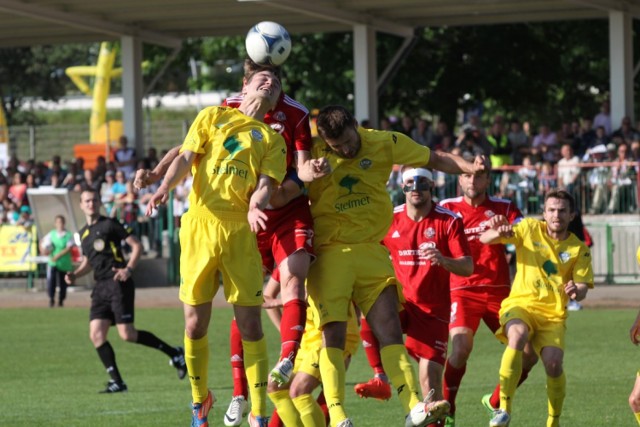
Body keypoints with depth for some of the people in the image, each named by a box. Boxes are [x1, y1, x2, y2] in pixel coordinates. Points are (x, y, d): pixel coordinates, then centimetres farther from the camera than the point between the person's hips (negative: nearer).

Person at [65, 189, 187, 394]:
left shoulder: (109, 225, -1)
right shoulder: (83, 233, 19)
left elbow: (136, 245, -3)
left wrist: (128, 269, -16)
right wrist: (74, 275, 12)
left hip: (118, 284, -7)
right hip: (100, 287, 7)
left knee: (127, 334, -13)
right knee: (96, 334, -8)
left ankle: (174, 353, 3)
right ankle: (116, 381, -4)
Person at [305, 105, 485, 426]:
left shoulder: (384, 144, 0)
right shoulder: (313, 153, -6)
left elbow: (434, 159, 8)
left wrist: (469, 168, -7)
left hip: (371, 252, 3)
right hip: (329, 253, -3)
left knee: (390, 330, -4)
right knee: (333, 334, -9)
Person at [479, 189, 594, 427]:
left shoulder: (579, 249, 4)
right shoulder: (530, 228, 3)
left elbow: (583, 287, 0)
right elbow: (484, 239, 1)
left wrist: (576, 292, -26)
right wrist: (498, 233, -24)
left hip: (553, 315, 1)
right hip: (520, 304, -1)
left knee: (553, 361, -23)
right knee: (518, 334, -35)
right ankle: (504, 408, -33)